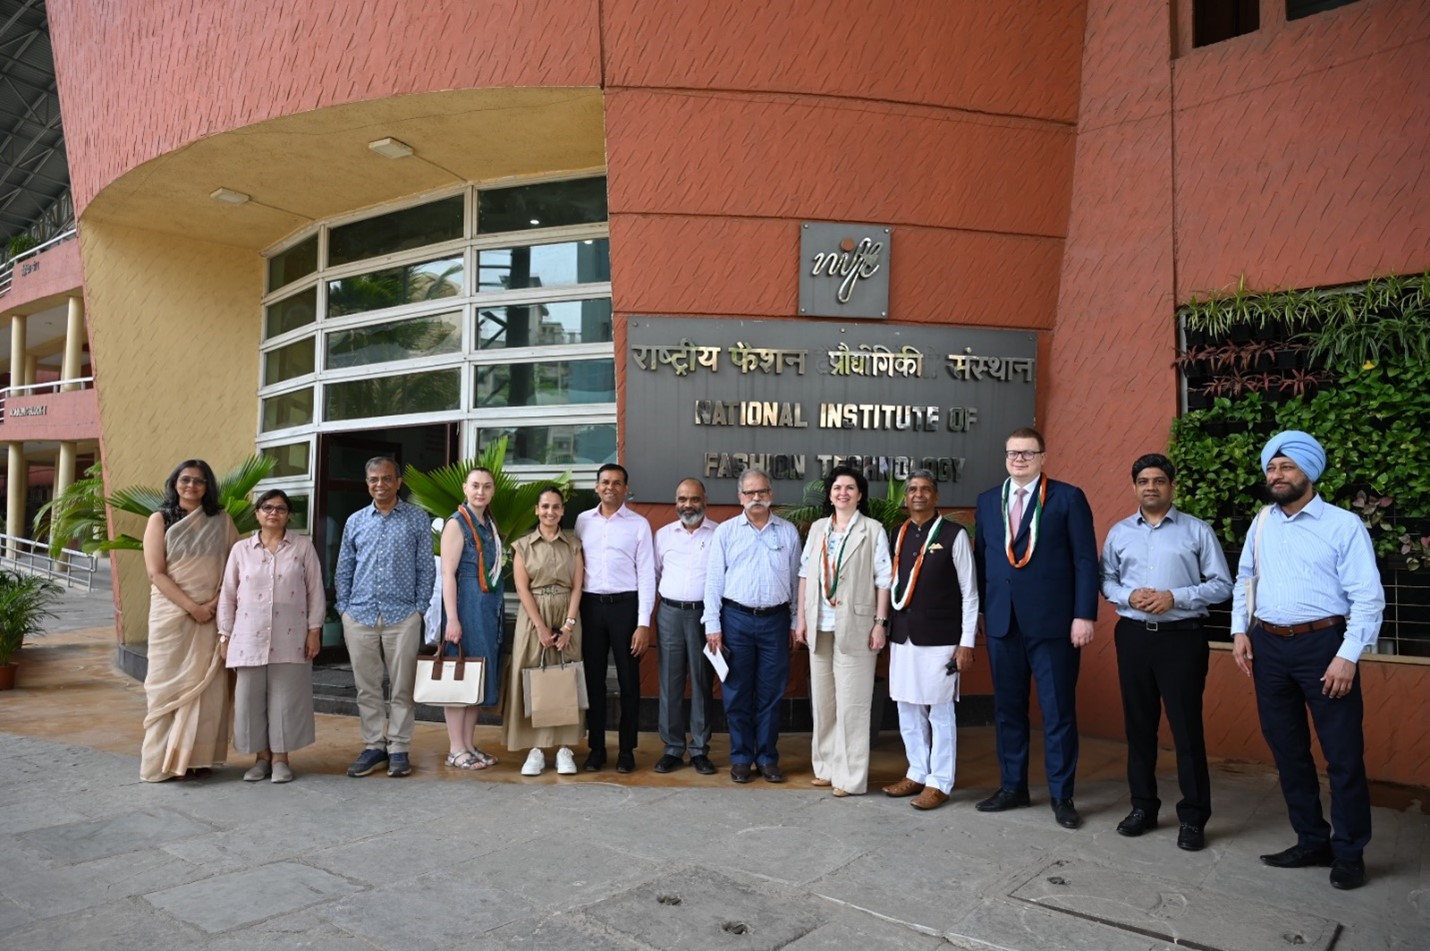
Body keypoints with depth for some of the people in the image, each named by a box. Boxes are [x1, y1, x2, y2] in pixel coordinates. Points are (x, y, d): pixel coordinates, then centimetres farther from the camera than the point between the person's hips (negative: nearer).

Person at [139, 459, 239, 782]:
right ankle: (164, 758, 8)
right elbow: (156, 573, -6)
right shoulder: (160, 520, 2)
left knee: (207, 685, 1)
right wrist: (191, 606, -13)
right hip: (171, 613, -1)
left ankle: (198, 756, 7)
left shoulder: (221, 520, 7)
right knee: (168, 683, 1)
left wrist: (219, 600, -10)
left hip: (213, 615, 1)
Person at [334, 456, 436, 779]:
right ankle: (373, 745, 19)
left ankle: (399, 749, 12)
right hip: (359, 616, 3)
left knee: (402, 687, 3)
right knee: (366, 687, 9)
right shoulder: (355, 521, 10)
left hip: (402, 616, -2)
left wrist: (419, 608, -4)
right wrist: (344, 607, 4)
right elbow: (344, 570, 13)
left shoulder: (417, 519, 2)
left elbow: (426, 568, 2)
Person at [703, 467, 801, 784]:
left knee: (771, 694, 7)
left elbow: (796, 579, 9)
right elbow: (714, 579, 1)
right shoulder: (726, 531, 2)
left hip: (775, 620, 1)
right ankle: (741, 757, 18)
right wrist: (712, 625, -4)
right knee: (737, 694, 6)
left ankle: (768, 757, 20)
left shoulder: (788, 532, 7)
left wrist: (795, 623, 7)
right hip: (736, 618, -1)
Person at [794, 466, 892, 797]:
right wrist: (800, 617, 7)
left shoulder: (873, 530, -3)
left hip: (855, 626, -5)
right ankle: (826, 766, 23)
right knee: (822, 699, 11)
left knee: (851, 702, -2)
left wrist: (881, 622, -10)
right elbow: (805, 574, 11)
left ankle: (850, 776, 5)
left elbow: (884, 580, -5)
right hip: (819, 625, 5)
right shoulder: (817, 528, 10)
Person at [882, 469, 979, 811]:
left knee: (940, 711, 3)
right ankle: (917, 773, 26)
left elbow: (970, 593, -5)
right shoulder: (898, 535, 9)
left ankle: (939, 783, 15)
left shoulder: (954, 535, -5)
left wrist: (967, 643, -8)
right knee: (907, 709, 12)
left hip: (939, 638, -5)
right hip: (902, 635, 5)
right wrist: (886, 627, 8)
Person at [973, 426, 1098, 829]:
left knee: (1059, 711, 4)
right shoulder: (987, 501, 11)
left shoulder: (1068, 497, -1)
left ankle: (1062, 796, 17)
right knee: (1007, 708, 12)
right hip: (1002, 622, 4)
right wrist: (983, 612, 7)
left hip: (1053, 622, -4)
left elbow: (1085, 560, -5)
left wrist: (1084, 615, -11)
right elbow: (981, 560, 12)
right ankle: (1012, 787, 26)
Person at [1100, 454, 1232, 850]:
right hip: (1134, 636, 3)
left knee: (1186, 726, 0)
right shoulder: (1119, 532, 9)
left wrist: (1175, 598, -15)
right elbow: (1105, 580, 10)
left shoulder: (1197, 530, 0)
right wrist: (1128, 596, -10)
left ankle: (1193, 816, 13)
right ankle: (1143, 806, 24)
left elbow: (1221, 584, -2)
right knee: (1138, 724, 11)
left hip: (1181, 637, -3)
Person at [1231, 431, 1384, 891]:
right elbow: (1244, 580, 16)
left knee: (1343, 753, 4)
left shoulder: (1344, 525, -7)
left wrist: (1348, 656, -16)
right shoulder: (1261, 523, 9)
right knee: (1287, 750, 13)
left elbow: (1368, 597, -10)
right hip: (1269, 646, 5)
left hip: (1322, 644, -5)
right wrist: (1240, 631, 5)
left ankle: (1349, 853, 20)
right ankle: (1312, 841, 28)